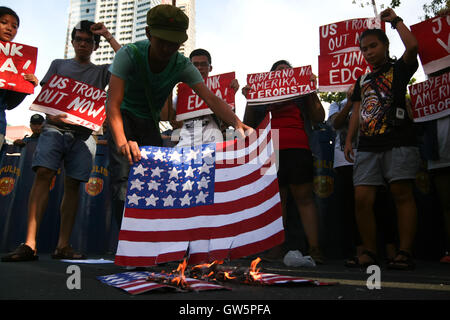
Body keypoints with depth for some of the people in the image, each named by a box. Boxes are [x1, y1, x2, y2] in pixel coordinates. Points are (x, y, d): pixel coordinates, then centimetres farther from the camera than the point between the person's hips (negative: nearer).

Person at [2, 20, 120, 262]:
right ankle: (30, 244, -20)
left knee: (72, 185, -4)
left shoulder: (101, 72, 20)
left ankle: (63, 245, -2)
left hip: (82, 134, 1)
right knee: (43, 175, -17)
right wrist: (51, 114, -6)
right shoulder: (59, 64, 21)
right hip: (55, 128, 0)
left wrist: (108, 36, 8)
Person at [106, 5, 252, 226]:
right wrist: (122, 141, -51)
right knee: (123, 177, -20)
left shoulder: (183, 66, -15)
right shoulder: (129, 55, -24)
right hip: (124, 116, -3)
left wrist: (237, 123, -45)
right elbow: (113, 103, -33)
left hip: (149, 121, 4)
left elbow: (211, 99, -25)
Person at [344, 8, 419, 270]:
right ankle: (370, 252, 3)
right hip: (368, 146, 5)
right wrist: (349, 139, 10)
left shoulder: (399, 68, 11)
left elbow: (413, 46, -9)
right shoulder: (362, 80, 25)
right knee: (362, 198, -5)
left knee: (402, 193, -8)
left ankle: (405, 253, -4)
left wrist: (396, 20, 6)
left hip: (398, 143, -4)